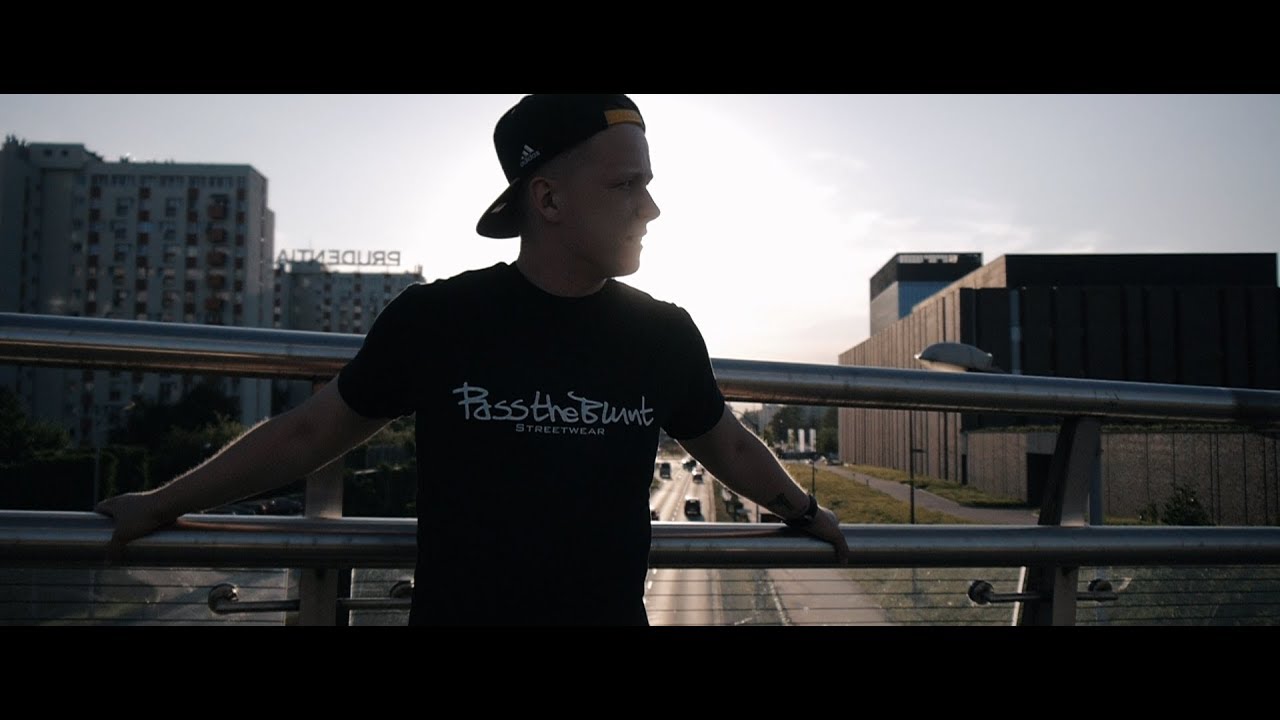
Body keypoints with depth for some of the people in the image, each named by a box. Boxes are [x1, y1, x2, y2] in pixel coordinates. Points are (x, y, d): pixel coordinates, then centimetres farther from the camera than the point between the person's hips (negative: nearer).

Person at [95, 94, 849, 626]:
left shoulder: (665, 334, -5)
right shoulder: (434, 318, -10)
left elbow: (727, 444, 12)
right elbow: (314, 430, 2)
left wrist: (805, 512, 26)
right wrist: (163, 505, 10)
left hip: (613, 613, 2)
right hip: (452, 610, -1)